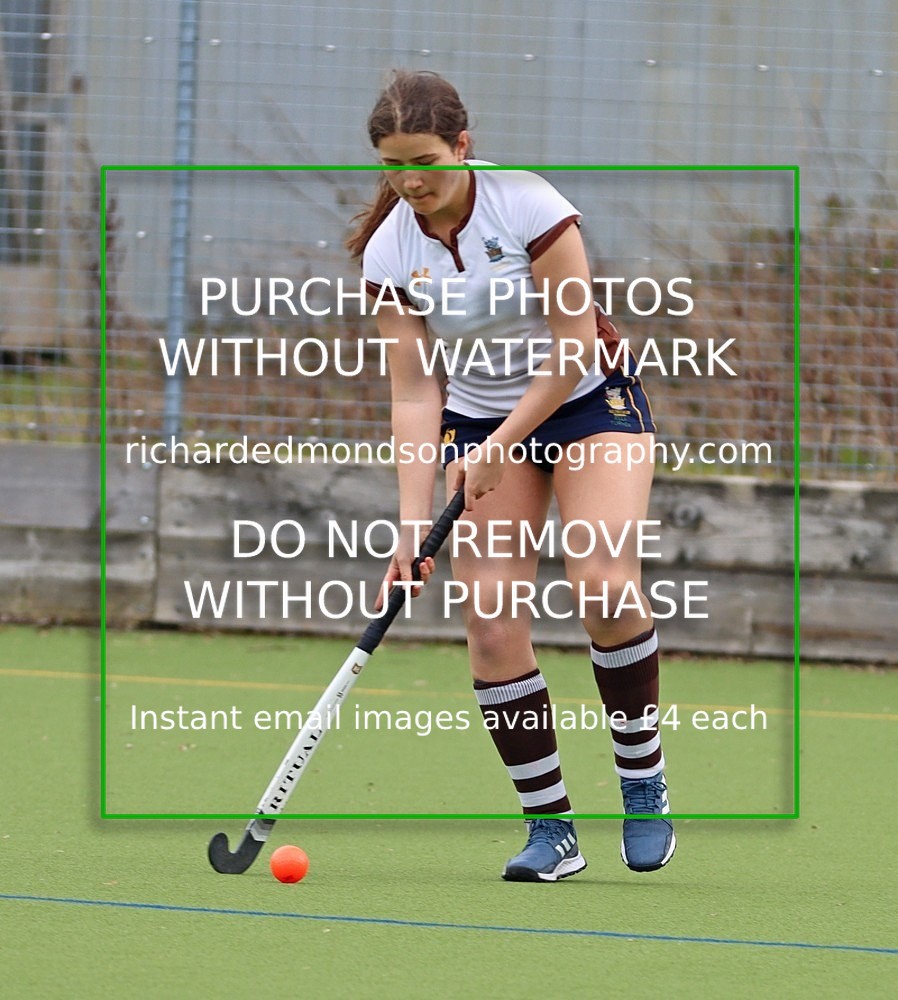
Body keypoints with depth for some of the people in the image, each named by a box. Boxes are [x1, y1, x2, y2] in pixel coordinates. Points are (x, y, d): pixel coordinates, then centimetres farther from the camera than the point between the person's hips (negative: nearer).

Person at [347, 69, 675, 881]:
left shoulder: (527, 205, -20)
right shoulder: (388, 251, -10)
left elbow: (575, 346, -16)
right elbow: (413, 394, -9)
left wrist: (502, 447, -18)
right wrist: (414, 523, -16)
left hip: (587, 400, -3)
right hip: (478, 422, 3)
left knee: (606, 586, -24)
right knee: (492, 625, -11)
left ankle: (644, 783, -5)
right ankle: (550, 828, -3)